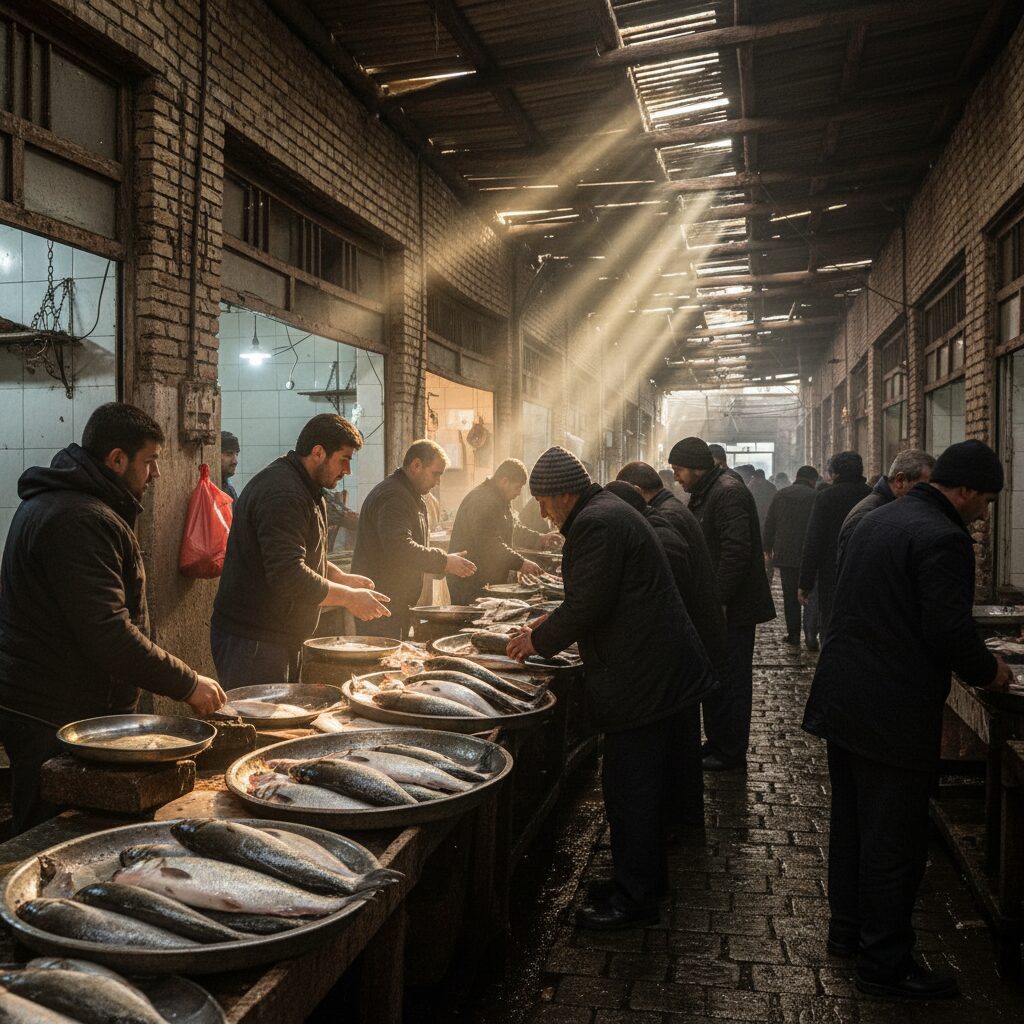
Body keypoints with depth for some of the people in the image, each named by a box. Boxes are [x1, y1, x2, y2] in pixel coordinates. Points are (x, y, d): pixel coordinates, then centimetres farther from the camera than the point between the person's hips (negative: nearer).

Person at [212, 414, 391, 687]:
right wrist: (349, 597, -19)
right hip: (252, 641, -10)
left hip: (284, 638, 10)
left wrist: (343, 578, 10)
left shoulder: (305, 489, 13)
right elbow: (288, 577, -29)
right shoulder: (282, 494, -21)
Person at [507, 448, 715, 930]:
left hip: (642, 678, -11)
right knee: (642, 784, 19)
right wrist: (550, 623, 18)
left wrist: (539, 641, -7)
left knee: (629, 787, -1)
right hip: (659, 670, 11)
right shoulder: (609, 512, 16)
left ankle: (634, 898, 11)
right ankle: (645, 876, 32)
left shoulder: (595, 523, -18)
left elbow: (589, 605, -21)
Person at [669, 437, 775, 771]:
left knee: (731, 680, 0)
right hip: (715, 605, 10)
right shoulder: (704, 494, 15)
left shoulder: (728, 492, -18)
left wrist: (718, 601, -25)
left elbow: (737, 552, -27)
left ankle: (733, 753, 11)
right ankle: (716, 743, 29)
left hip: (733, 606, -10)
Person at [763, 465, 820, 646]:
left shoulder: (781, 494, 6)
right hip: (808, 555, -2)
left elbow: (769, 524, 8)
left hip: (785, 554, 3)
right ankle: (810, 632, -7)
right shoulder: (815, 496, -5)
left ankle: (793, 634, 12)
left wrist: (767, 550, 14)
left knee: (790, 596, 9)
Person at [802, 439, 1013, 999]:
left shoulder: (877, 519, 10)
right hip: (894, 714, -9)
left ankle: (848, 929, 36)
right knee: (895, 842, 4)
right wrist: (988, 671, -3)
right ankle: (885, 963, 18)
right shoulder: (943, 538, -19)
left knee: (851, 823, 21)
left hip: (842, 697, 9)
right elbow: (951, 630, -23)